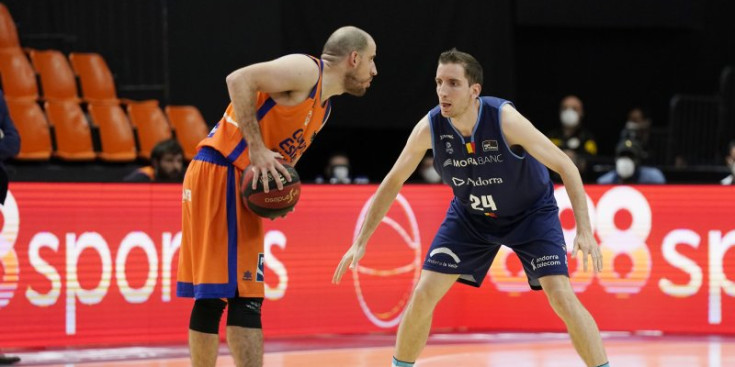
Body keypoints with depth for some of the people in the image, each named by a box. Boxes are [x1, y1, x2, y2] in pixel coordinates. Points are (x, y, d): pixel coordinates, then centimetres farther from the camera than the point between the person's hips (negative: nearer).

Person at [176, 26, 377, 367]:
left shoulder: (323, 108, 20)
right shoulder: (306, 70, -9)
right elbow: (239, 80, -19)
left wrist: (282, 190, 1)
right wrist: (257, 150, -22)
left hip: (239, 184, 10)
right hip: (220, 175, -10)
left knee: (212, 296, 12)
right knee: (244, 297, -12)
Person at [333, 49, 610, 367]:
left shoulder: (504, 119, -32)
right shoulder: (429, 127, -22)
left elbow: (565, 167, -26)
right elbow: (392, 183, -7)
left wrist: (584, 231, -36)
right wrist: (360, 243, -10)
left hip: (531, 212, -3)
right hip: (470, 215, 3)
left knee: (562, 298, -18)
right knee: (423, 296, -5)